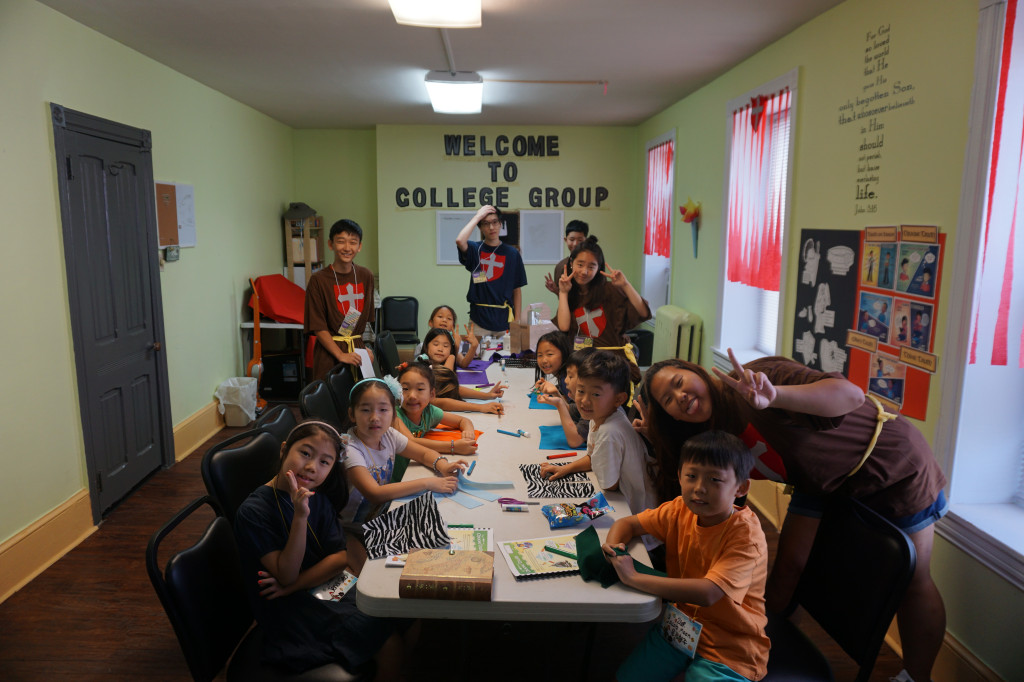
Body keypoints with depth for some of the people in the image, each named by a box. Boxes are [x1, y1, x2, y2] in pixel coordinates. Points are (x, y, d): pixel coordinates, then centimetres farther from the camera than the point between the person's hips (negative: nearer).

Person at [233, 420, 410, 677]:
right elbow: (287, 575, -21)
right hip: (287, 608, -6)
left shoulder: (319, 499, 0)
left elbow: (337, 558, -3)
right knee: (387, 639, -16)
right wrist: (300, 516, -32)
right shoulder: (253, 511, -19)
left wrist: (293, 585, -18)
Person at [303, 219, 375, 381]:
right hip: (329, 353, -4)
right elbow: (318, 327, -9)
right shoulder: (319, 279, -7)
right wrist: (341, 355, -16)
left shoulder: (366, 276, 6)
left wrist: (366, 348, 6)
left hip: (358, 349, 4)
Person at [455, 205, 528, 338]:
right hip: (479, 319, -1)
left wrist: (517, 321, 0)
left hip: (504, 320, 1)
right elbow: (460, 241, -21)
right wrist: (477, 216, -10)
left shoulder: (512, 253, 6)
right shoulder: (475, 249, 4)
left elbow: (517, 290, 7)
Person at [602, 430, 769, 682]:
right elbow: (627, 523, 5)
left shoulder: (745, 533, -25)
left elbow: (708, 593, -36)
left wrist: (633, 577, -34)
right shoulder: (680, 510, -7)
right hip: (679, 623, 5)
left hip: (728, 648, -5)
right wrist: (612, 546, -18)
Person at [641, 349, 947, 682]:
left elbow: (852, 395, -42)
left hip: (892, 463, -5)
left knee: (913, 582, 6)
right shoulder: (714, 441, -10)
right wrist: (657, 436, -15)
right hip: (824, 482, 5)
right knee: (787, 566, -1)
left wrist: (774, 396, -60)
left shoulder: (759, 376, -33)